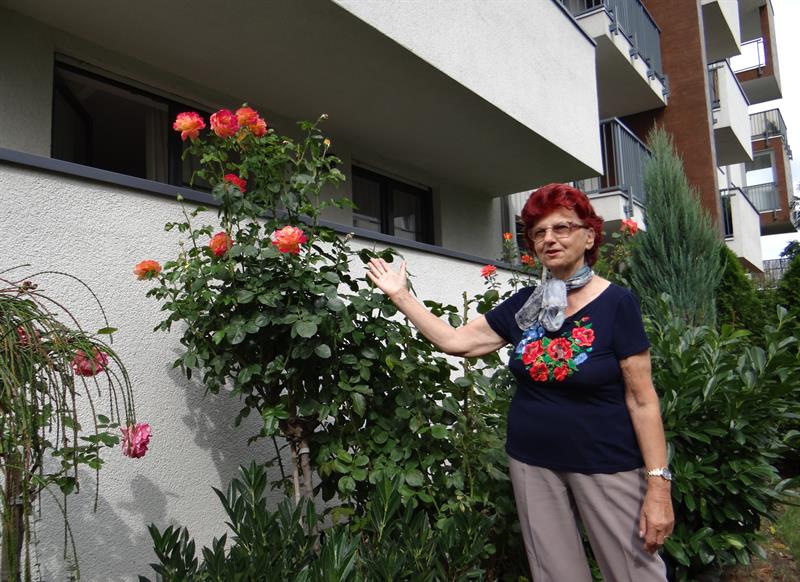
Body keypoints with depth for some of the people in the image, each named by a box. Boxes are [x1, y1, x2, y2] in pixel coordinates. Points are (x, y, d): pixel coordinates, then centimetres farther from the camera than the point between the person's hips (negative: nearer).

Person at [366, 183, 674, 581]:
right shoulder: (523, 305, 3)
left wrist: (658, 484, -14)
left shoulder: (616, 303, -10)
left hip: (607, 467, -4)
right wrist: (400, 295, 1)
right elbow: (455, 341, 3)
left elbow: (642, 400, -10)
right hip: (532, 464, 4)